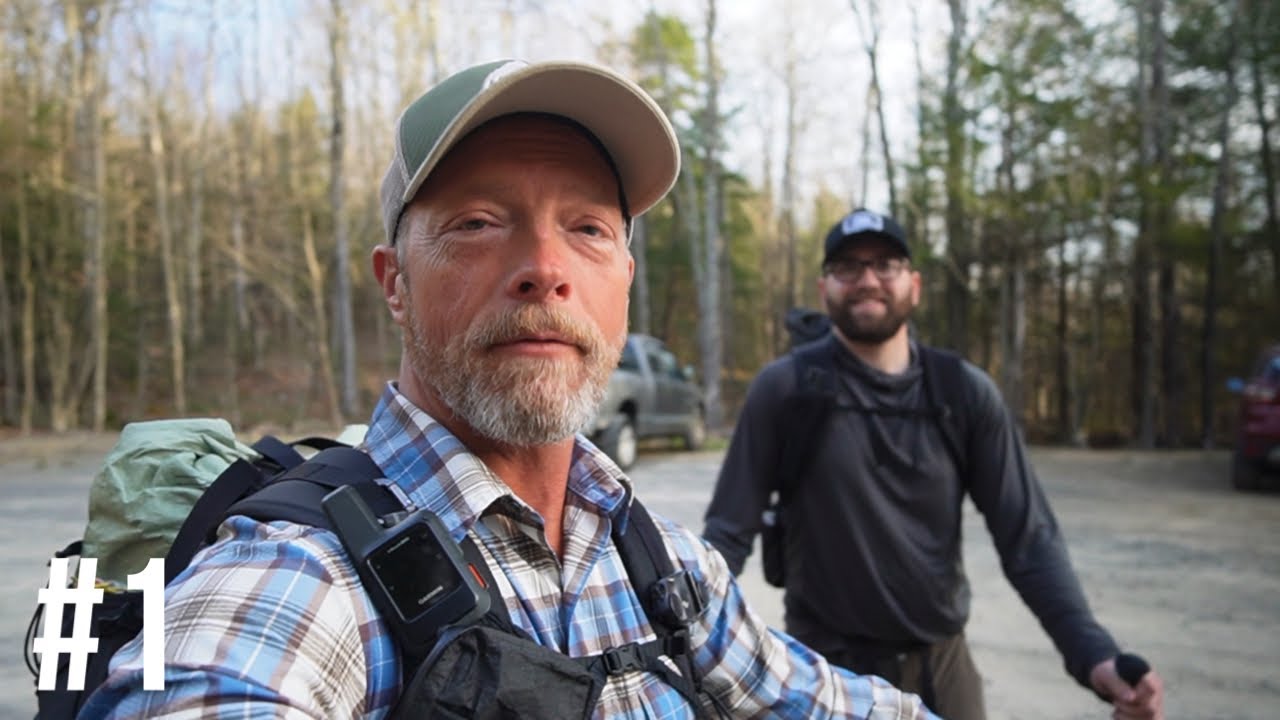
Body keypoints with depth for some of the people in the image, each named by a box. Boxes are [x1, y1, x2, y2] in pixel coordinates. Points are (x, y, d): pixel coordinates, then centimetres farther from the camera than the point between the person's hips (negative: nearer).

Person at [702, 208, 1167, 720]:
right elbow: (729, 532, -10)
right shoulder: (785, 388, -10)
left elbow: (1027, 536, -4)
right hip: (827, 669, -2)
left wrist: (1093, 654, -17)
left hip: (942, 665, 3)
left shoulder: (966, 393, -3)